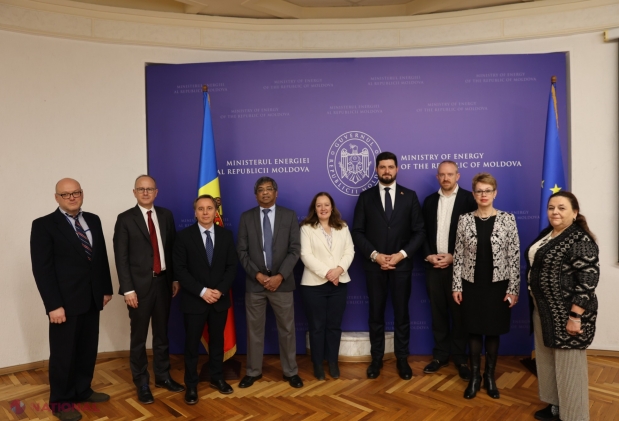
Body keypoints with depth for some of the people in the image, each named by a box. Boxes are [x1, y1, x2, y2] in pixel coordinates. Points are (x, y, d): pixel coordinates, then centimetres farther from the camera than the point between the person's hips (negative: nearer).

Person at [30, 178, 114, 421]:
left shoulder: (93, 221, 9)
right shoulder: (44, 225, -8)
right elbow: (41, 268, -13)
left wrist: (106, 288, 10)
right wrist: (54, 305, -17)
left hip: (91, 299, 5)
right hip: (66, 302, -5)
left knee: (88, 349, 15)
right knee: (63, 353, 9)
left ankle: (82, 390, 34)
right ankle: (60, 401, 26)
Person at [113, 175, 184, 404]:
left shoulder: (166, 215, 6)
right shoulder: (125, 219, -6)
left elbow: (172, 248, 9)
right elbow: (121, 257, -9)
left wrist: (175, 278, 6)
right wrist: (128, 289, -14)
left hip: (163, 282, 4)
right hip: (139, 284, -3)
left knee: (162, 333, 16)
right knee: (139, 337, 9)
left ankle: (163, 376, 32)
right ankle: (141, 383, 25)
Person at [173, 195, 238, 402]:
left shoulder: (226, 235, 2)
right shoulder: (184, 236, -6)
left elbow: (232, 266, 1)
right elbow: (180, 270, -10)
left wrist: (220, 290, -13)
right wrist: (202, 291, -17)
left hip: (220, 299, 3)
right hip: (194, 300, -2)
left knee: (217, 340, 15)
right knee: (192, 344, 8)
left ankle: (217, 378, 32)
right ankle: (191, 385, 24)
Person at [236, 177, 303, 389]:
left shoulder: (289, 215, 1)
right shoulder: (246, 217, 4)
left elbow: (295, 249, -4)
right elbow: (242, 251, 0)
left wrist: (280, 276, -14)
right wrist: (257, 275, -12)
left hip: (282, 281, 0)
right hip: (254, 282, 1)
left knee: (287, 329, 9)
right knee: (254, 329, 10)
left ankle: (290, 371, 24)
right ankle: (253, 371, 25)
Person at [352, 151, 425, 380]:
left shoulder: (410, 196, 4)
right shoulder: (366, 197, 3)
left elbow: (419, 231, 0)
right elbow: (357, 232, -1)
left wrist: (401, 254, -12)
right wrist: (375, 255, -12)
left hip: (402, 264, 0)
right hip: (374, 264, 0)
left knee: (402, 313, 9)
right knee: (376, 313, 9)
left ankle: (402, 359, 24)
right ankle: (376, 358, 23)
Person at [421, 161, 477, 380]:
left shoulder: (469, 199, -3)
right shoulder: (429, 201, 10)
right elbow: (423, 232, 9)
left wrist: (454, 257, -13)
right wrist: (429, 255, -6)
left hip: (458, 265, -3)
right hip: (433, 265, 4)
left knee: (458, 312, 6)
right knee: (438, 311, 9)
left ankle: (460, 357, 19)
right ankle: (440, 354, 21)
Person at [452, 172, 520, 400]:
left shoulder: (507, 219, -4)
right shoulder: (465, 220, -1)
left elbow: (514, 256, -4)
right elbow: (458, 255, 1)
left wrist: (513, 289, -7)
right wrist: (456, 286, -2)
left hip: (497, 285, 0)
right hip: (472, 285, 1)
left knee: (493, 331, 11)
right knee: (474, 331, 9)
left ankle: (490, 376, 27)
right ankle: (475, 376, 24)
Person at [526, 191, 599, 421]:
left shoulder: (580, 241, -17)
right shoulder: (546, 234, 9)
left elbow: (588, 281, -21)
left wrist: (575, 317, -22)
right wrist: (536, 306, 19)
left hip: (567, 313, -9)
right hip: (543, 309, 9)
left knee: (568, 365, 4)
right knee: (546, 358, 18)